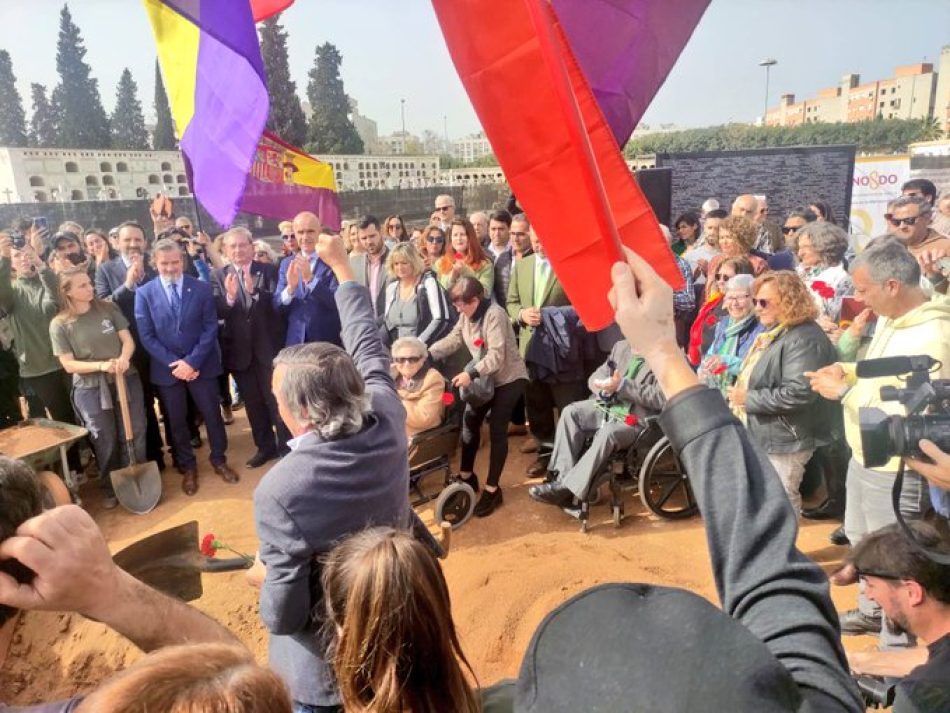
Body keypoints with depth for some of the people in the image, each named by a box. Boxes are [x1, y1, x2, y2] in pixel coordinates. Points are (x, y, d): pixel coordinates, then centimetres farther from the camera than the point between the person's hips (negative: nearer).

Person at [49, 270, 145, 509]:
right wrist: (101, 366, -22)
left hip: (126, 380, 2)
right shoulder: (60, 324, -7)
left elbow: (128, 340, -3)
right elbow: (68, 365, -7)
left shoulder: (108, 308, -3)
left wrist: (124, 358, -24)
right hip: (90, 389, -1)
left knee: (134, 434, 9)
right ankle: (110, 488, 31)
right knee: (105, 442, 11)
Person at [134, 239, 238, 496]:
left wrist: (193, 361, -14)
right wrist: (174, 363, -13)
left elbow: (210, 328, -5)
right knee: (177, 421, 11)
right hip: (167, 368, 0)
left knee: (212, 414, 9)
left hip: (202, 365, 0)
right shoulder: (144, 293, -2)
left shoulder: (202, 288, -2)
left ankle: (219, 460, 28)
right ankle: (187, 467, 28)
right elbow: (146, 336, -4)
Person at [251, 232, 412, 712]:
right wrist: (342, 267, 10)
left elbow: (283, 615, -25)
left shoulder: (280, 489, -32)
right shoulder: (387, 420, -20)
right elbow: (368, 347, -2)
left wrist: (263, 577, -3)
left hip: (326, 671, -4)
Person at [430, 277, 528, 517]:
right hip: (484, 377, 8)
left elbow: (497, 355, -29)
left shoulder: (494, 314, -24)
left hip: (508, 378, -8)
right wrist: (427, 353, -15)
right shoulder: (467, 315, 1)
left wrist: (471, 373, -36)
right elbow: (453, 339, -3)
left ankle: (492, 489, 5)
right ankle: (466, 476, 26)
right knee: (469, 421, 9)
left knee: (496, 429, -6)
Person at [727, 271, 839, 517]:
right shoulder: (772, 332, 13)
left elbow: (799, 392, -30)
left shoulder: (804, 339, -21)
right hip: (761, 436, 10)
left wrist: (748, 398, -23)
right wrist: (737, 393, 9)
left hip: (784, 440, -10)